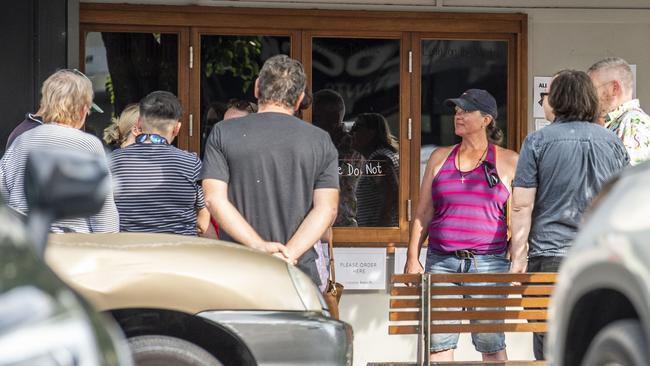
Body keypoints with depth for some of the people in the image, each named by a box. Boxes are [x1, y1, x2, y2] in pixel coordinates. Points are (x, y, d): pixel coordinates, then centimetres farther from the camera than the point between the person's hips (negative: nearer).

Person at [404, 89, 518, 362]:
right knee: (438, 342, -2)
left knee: (491, 344, -4)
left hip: (488, 261, -3)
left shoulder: (508, 161, 7)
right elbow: (423, 214, 15)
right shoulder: (440, 158, 15)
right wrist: (412, 258, 6)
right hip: (441, 261, 3)